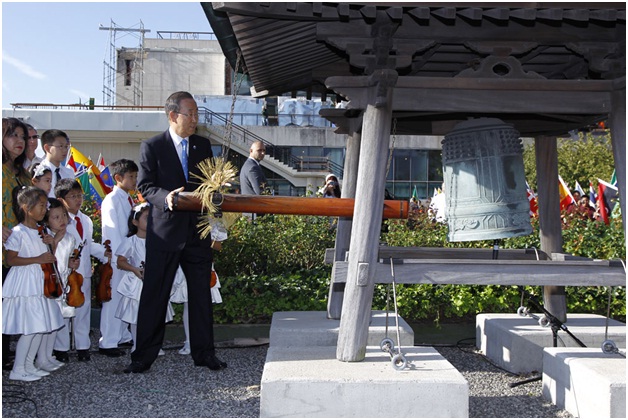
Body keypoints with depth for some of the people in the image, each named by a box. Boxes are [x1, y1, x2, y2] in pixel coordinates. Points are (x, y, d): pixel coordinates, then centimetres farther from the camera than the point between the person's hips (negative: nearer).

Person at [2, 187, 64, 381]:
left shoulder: (40, 230, 8)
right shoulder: (19, 232, -14)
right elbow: (10, 259, -18)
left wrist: (46, 243, 1)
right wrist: (38, 259, -23)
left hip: (39, 283, 8)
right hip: (24, 285, -8)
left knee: (40, 327, 11)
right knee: (29, 329, -6)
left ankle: (29, 365, 23)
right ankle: (17, 370, 7)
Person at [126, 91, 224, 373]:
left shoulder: (203, 145, 11)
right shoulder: (152, 146, -1)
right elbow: (144, 186, -5)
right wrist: (166, 197, -24)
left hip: (198, 230, 4)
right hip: (164, 231, -3)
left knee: (201, 293, 8)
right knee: (154, 295, 2)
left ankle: (204, 353, 20)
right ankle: (144, 356, 15)